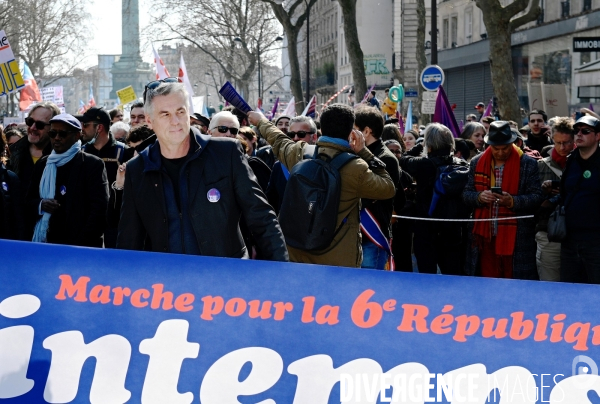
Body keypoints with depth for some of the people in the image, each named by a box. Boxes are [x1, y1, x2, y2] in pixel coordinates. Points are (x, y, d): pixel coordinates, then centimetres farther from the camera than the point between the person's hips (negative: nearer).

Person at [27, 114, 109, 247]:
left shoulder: (92, 164, -3)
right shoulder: (42, 164, 13)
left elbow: (99, 210, -9)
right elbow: (29, 200, 19)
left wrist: (82, 244, -16)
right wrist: (40, 205, -4)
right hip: (44, 242, 5)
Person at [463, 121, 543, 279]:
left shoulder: (527, 164, -2)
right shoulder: (477, 163, 9)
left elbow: (536, 197, -6)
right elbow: (466, 194, 9)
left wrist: (512, 201, -23)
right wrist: (479, 197, -13)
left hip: (515, 239, -3)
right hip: (485, 237, 3)